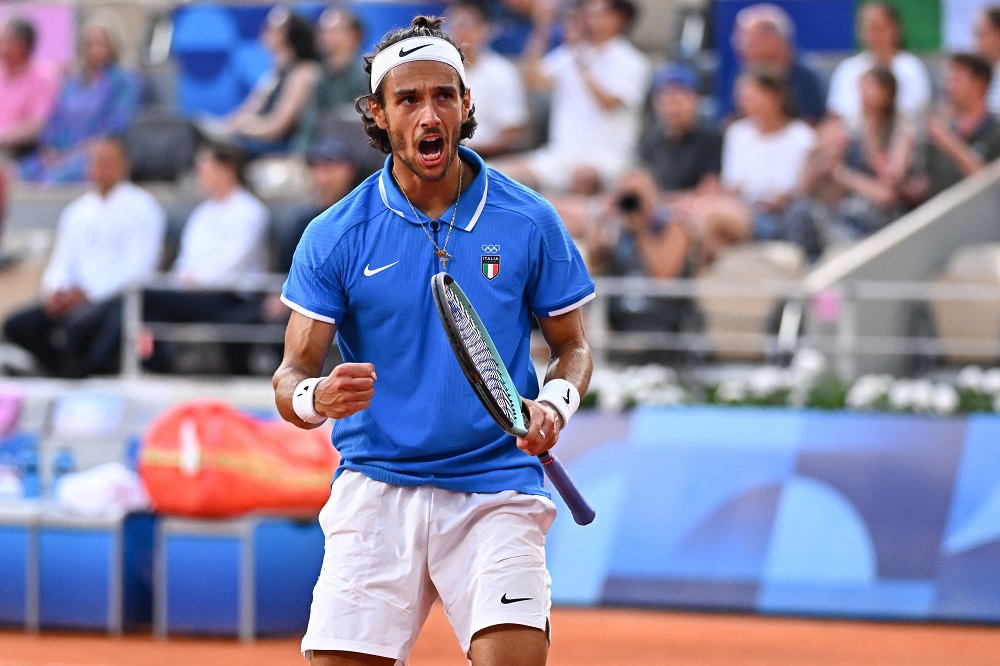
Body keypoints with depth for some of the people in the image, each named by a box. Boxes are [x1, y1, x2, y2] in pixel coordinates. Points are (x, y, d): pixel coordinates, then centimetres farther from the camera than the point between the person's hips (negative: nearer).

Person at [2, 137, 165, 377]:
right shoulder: (76, 211, 21)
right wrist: (55, 291, -5)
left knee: (76, 326, -36)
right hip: (75, 299, 7)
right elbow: (60, 265, 19)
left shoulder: (140, 207, 1)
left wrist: (86, 293, -16)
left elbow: (137, 267, -8)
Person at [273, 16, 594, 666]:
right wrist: (314, 399, -26)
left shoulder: (529, 222, 1)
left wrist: (555, 404, -11)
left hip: (496, 491, -1)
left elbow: (572, 345, 11)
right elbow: (292, 373, -2)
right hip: (376, 489, 1)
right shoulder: (335, 236, -1)